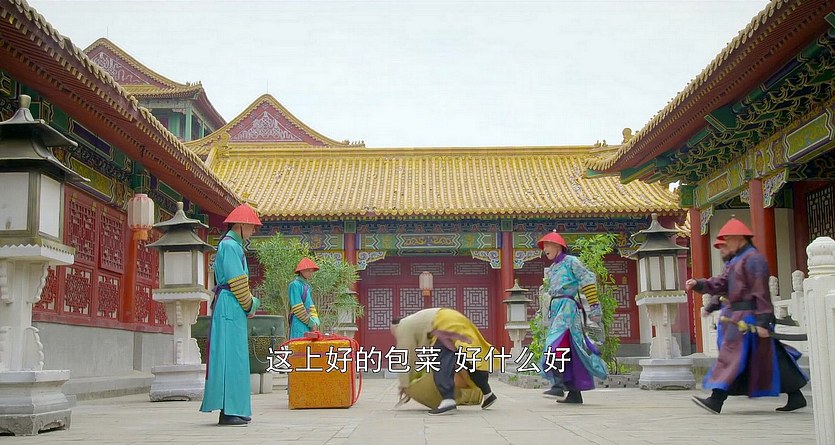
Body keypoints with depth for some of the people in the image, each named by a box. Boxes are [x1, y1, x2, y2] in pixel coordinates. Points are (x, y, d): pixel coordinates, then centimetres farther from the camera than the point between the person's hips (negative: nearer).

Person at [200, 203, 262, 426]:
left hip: (233, 309, 10)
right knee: (230, 356, -11)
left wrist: (250, 302, 11)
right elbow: (236, 281, -16)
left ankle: (234, 409, 14)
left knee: (236, 357, 10)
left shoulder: (234, 246, 21)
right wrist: (249, 304, -4)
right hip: (230, 306, -10)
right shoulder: (230, 246, -11)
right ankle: (228, 412, -12)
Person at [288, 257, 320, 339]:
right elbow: (298, 309, -14)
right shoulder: (295, 285, -9)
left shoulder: (307, 285, 18)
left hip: (307, 325, 8)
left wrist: (315, 322, 4)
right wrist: (311, 323, -12)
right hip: (299, 324, -8)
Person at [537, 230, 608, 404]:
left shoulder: (571, 261, 1)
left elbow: (588, 280, -5)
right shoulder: (551, 269, 23)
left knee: (557, 343, -26)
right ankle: (575, 393, 7)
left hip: (567, 305, -8)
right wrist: (548, 313, 19)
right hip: (555, 307, 8)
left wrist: (594, 306, -12)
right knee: (567, 350, 6)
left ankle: (558, 385, -36)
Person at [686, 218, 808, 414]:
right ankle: (796, 397, 18)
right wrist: (698, 284, -1)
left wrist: (762, 321, -22)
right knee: (767, 357, 12)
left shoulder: (753, 259, -12)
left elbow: (761, 292, -18)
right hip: (740, 315, 10)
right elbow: (721, 283, 13)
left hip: (749, 316, -10)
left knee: (734, 355, -12)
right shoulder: (737, 260, 19)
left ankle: (716, 400, -13)